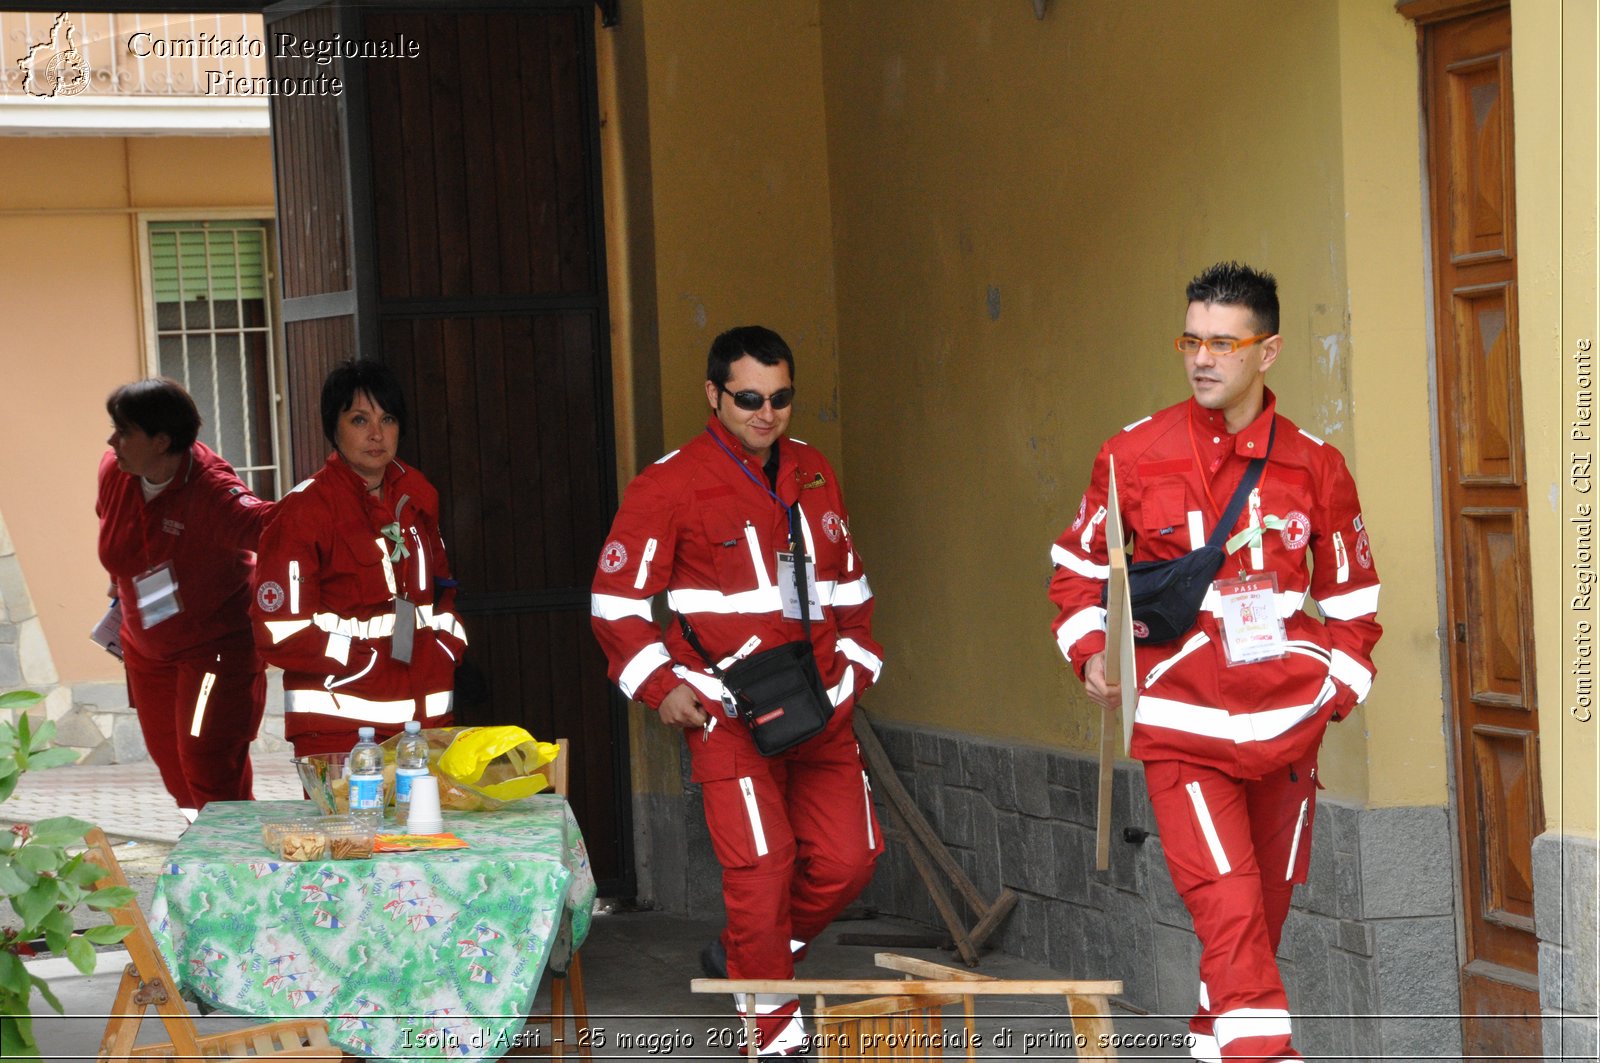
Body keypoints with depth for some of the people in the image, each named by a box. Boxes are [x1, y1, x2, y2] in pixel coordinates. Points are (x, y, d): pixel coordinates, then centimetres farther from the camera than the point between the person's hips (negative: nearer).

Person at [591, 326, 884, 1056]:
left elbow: (849, 584, 24)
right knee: (761, 865, -11)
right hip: (727, 716, -6)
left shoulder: (814, 475, 12)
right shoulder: (670, 486, -6)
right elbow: (616, 599, -2)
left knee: (849, 858, 3)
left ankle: (740, 957, 26)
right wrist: (659, 686, -9)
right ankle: (777, 1034, 2)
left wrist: (856, 664, 15)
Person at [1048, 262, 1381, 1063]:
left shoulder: (1314, 464, 2)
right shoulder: (1134, 454, -3)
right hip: (1183, 728, -3)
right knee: (1230, 913, -16)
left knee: (1268, 907, 14)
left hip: (1289, 722, 3)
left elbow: (1351, 589, 13)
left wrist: (1342, 680, 4)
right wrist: (1089, 652, -3)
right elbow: (1078, 563, 10)